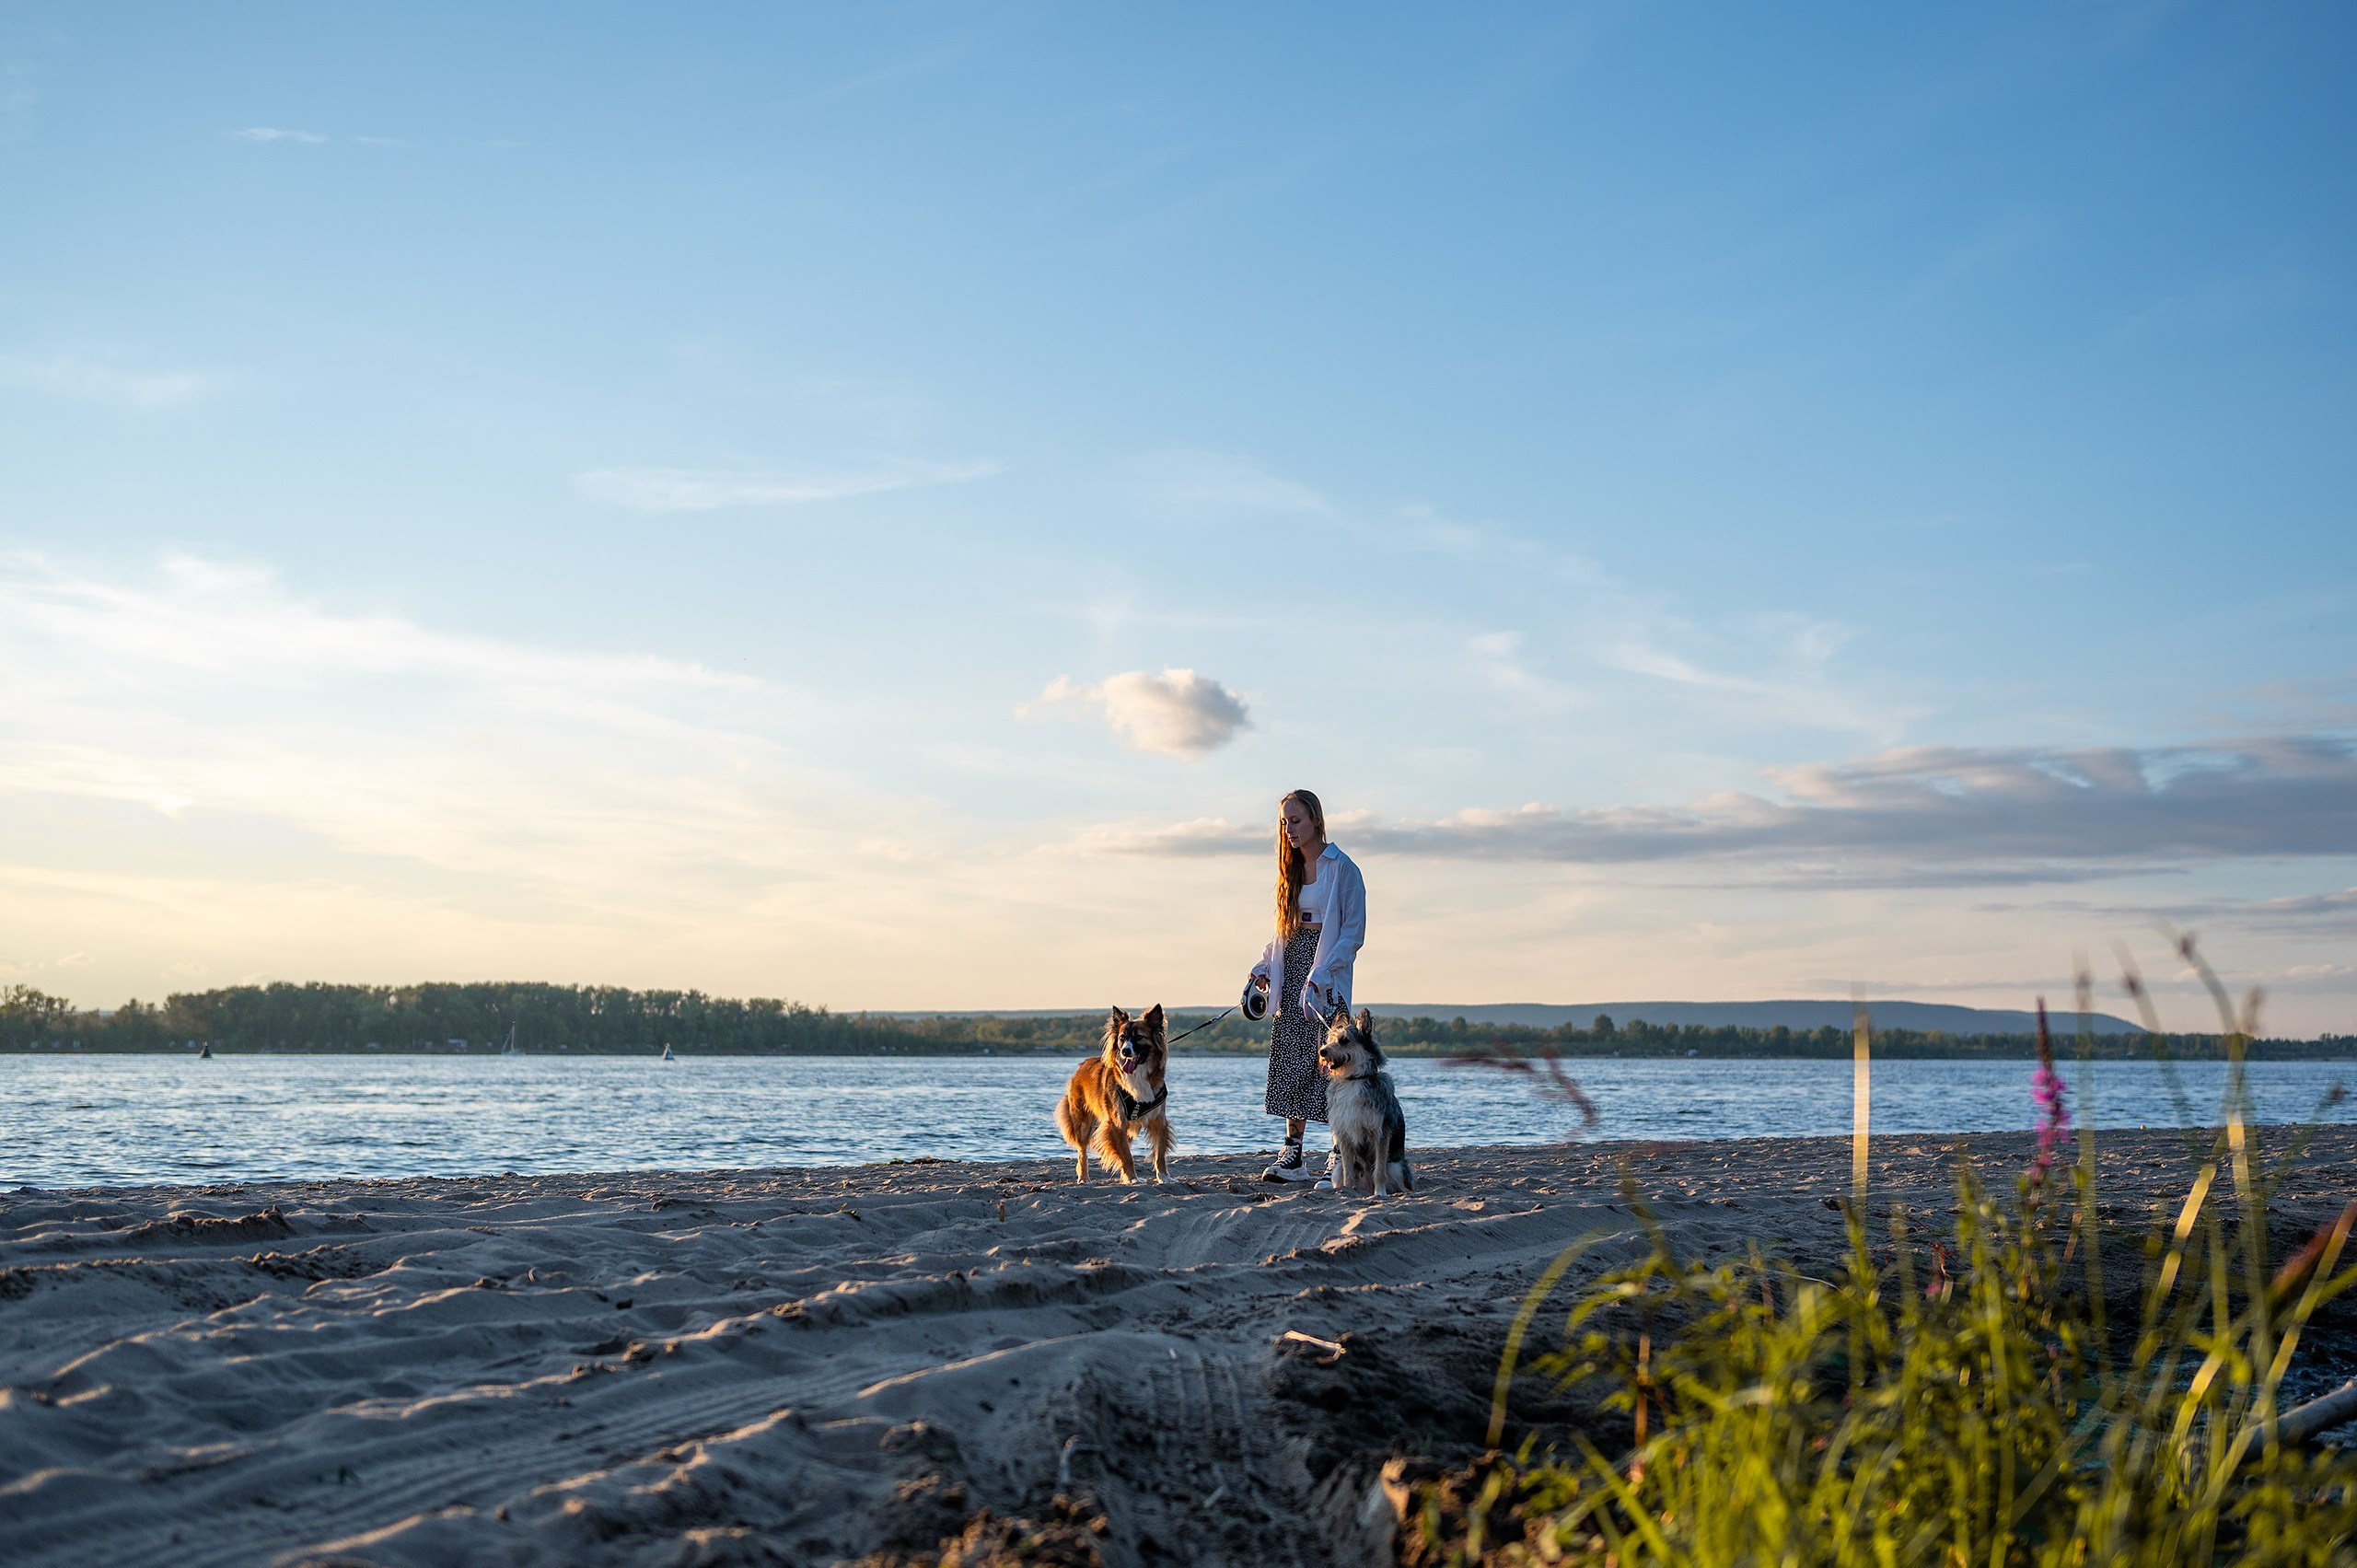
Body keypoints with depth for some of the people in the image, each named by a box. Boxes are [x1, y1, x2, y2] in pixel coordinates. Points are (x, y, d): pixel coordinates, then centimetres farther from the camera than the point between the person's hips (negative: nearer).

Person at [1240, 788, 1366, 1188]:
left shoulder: (1342, 869, -7)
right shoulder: (1292, 869, 15)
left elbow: (1353, 934, -11)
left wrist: (1321, 974, -21)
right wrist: (1262, 968, 9)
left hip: (1327, 978, -7)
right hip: (1290, 976, 7)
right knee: (1290, 1064, 5)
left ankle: (1338, 1159, -6)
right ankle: (1293, 1156, 10)